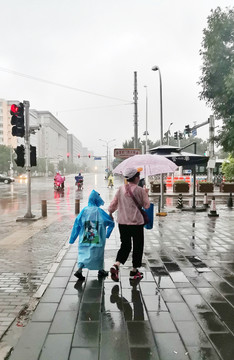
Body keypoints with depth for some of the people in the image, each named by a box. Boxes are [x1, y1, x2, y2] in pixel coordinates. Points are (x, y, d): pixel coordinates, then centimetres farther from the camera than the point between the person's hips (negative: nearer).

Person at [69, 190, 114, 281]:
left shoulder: (84, 210, -3)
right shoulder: (100, 211, -7)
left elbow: (77, 225, 0)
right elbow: (111, 223, 0)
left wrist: (72, 239, 7)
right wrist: (107, 234, 15)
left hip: (84, 239, 2)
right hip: (97, 239, -1)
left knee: (83, 253, 10)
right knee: (98, 253, 16)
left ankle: (79, 269, -10)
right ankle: (100, 270, 30)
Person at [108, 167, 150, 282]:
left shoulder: (121, 189, 1)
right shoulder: (140, 190, -10)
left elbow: (114, 203, 4)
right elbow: (146, 205, -5)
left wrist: (110, 213, 20)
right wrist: (145, 194, 8)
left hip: (122, 222, 4)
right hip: (136, 222, -4)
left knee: (125, 245, 16)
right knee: (138, 246, 12)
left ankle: (116, 265, -4)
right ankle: (134, 271, 20)